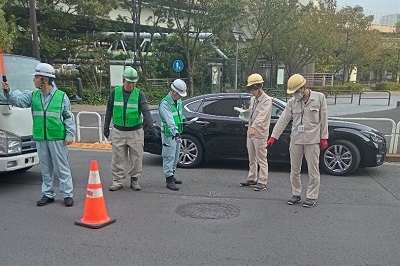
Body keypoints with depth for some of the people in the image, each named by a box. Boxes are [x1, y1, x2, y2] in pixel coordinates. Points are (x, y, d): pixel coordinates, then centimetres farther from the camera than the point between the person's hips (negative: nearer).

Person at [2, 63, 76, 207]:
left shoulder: (61, 96, -3)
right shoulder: (33, 96, 9)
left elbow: (69, 117, -2)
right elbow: (18, 100, -3)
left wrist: (69, 134, -7)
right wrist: (8, 92, -20)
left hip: (57, 138, -4)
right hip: (40, 138, 4)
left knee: (62, 168, 2)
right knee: (46, 169, 13)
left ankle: (67, 195, 10)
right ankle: (47, 194, 24)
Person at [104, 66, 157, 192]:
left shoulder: (139, 94, -3)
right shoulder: (115, 92, 2)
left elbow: (145, 111, -13)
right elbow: (109, 110, 10)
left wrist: (152, 125, -27)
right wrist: (106, 126, 11)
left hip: (135, 131, -1)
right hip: (118, 131, 1)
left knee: (136, 157, 6)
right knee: (118, 158, 5)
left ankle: (134, 179, 22)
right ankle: (118, 181, 17)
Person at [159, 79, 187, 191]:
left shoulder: (178, 101, 9)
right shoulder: (165, 104, -20)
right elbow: (169, 120, -33)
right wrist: (175, 133, -43)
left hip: (177, 133, 9)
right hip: (168, 134, -9)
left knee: (175, 157, 17)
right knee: (169, 157, -5)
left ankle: (172, 176, 30)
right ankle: (169, 181, 0)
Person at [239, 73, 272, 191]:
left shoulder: (267, 100, -14)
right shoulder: (252, 99, 12)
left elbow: (261, 116, -30)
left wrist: (253, 127, -43)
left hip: (260, 134, -8)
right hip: (250, 132, 8)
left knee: (261, 159, -1)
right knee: (251, 159, 15)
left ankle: (262, 182, 6)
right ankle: (252, 179, 26)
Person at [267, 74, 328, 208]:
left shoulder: (319, 98, -2)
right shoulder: (292, 102, 4)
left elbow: (323, 118, 0)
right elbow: (283, 120, 1)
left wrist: (324, 137, -3)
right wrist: (273, 136, -3)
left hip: (312, 140, -3)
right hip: (296, 140, 3)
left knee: (313, 170, 3)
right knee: (294, 170, 10)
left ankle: (312, 196, 15)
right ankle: (296, 194, 23)